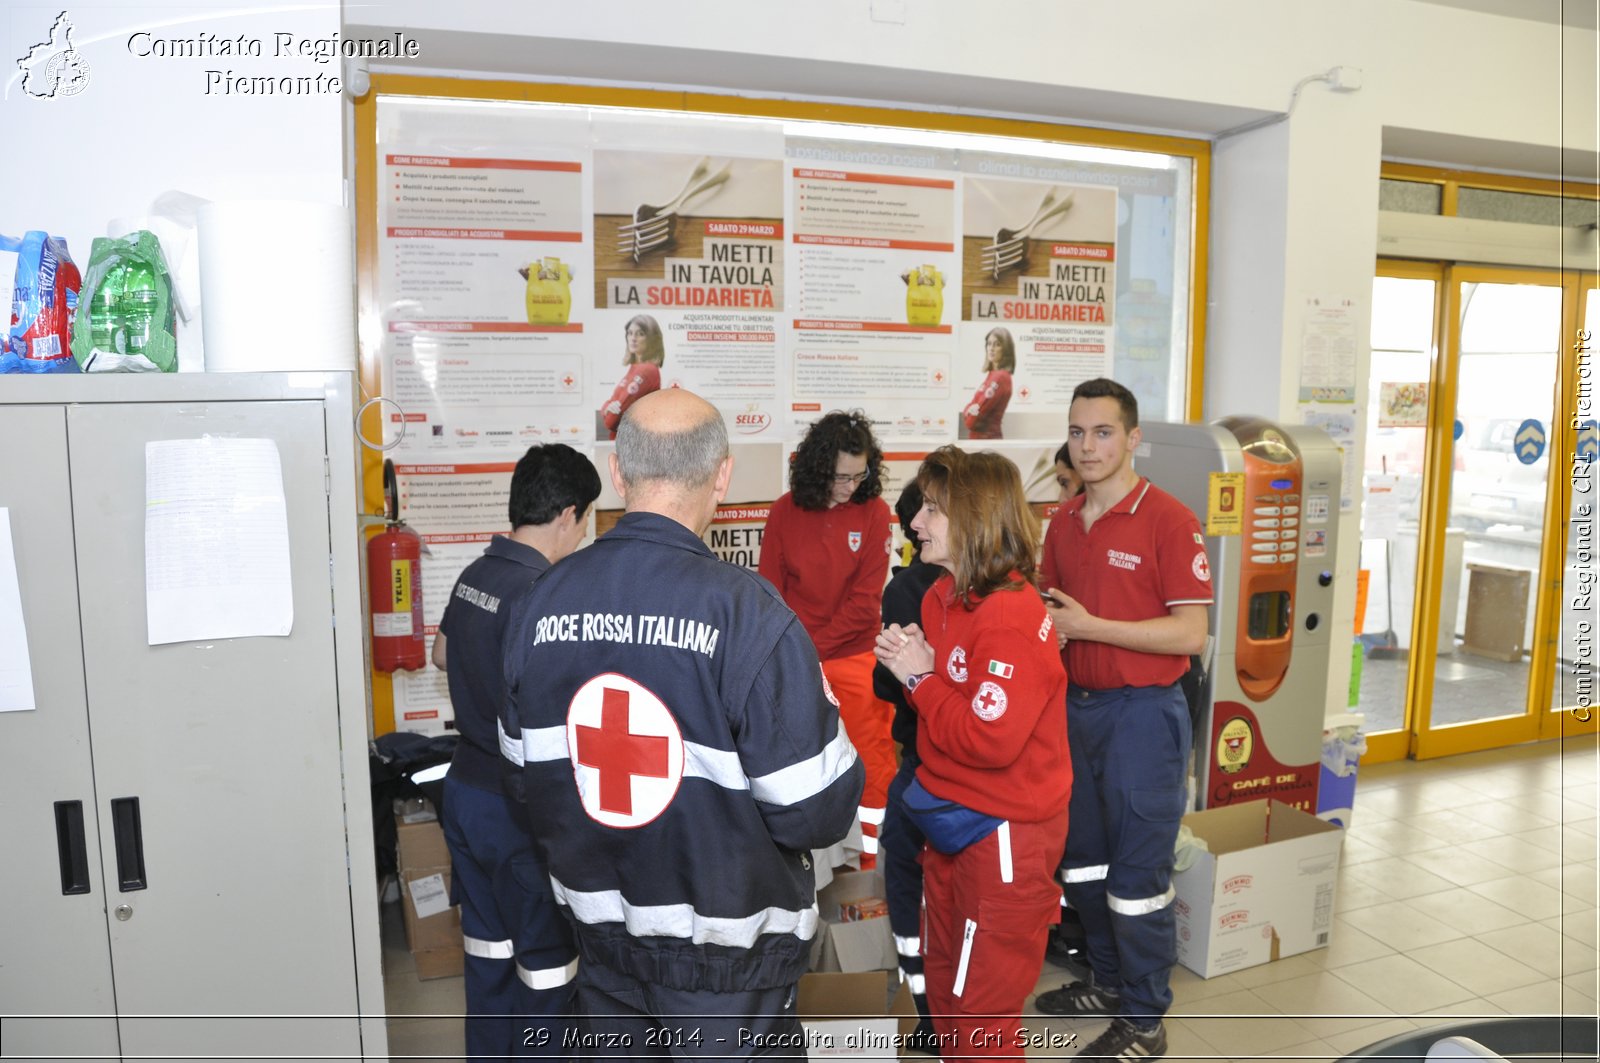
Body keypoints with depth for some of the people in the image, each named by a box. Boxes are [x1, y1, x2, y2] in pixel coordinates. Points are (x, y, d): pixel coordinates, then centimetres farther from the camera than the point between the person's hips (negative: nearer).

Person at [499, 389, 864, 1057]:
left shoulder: (540, 601, -7)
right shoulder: (747, 612, -25)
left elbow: (524, 768, 4)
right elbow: (815, 811, -22)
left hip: (598, 929, 5)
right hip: (723, 949, -4)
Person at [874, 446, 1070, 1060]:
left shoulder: (1010, 617, -23)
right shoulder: (942, 596, 3)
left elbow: (988, 739, -27)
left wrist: (920, 677, -18)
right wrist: (908, 662, -8)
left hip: (1003, 831, -9)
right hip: (950, 819, 9)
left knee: (983, 1014, 7)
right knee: (945, 986, 24)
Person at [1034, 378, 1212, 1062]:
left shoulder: (1167, 520, -13)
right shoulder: (1063, 523, 8)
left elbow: (1190, 633, -17)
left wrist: (1088, 626, -20)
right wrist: (1046, 626, -5)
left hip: (1142, 711, -7)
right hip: (1076, 705, 7)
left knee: (1137, 872, 4)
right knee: (1081, 857, 18)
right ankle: (1109, 979, 38)